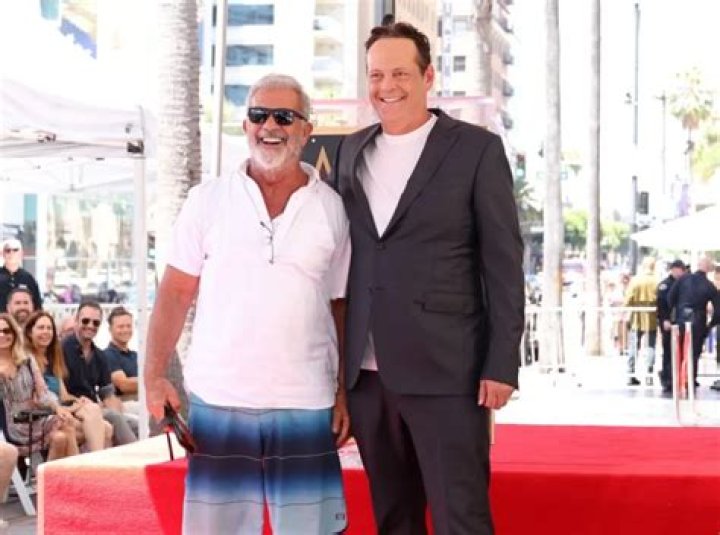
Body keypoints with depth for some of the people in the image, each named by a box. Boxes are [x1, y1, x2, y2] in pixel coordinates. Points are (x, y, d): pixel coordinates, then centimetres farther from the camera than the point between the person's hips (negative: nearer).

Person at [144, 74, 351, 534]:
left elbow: (341, 307, 8)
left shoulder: (332, 208, 5)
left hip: (307, 404, 0)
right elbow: (176, 292, 4)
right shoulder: (207, 200, 3)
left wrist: (346, 393, 2)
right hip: (218, 401, 0)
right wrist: (155, 376, -4)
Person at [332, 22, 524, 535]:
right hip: (366, 371, 5)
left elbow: (503, 262, -3)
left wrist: (502, 363, -9)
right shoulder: (352, 150, 13)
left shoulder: (476, 149, -1)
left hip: (444, 368, -5)